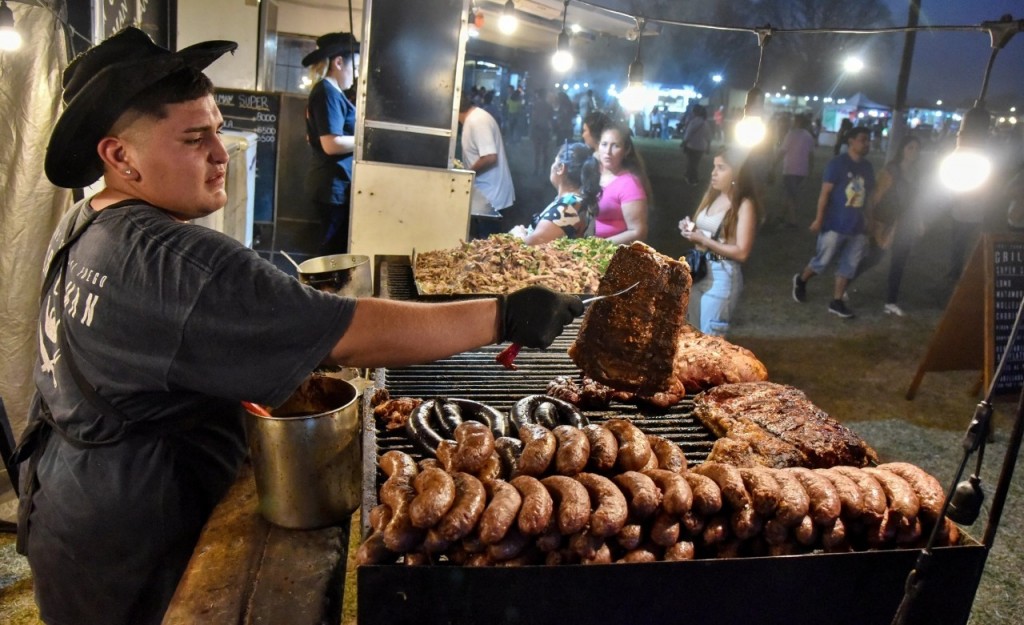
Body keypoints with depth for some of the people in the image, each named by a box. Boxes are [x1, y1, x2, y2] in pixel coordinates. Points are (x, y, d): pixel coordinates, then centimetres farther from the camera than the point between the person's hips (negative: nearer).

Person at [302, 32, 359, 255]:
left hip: (333, 182, 10)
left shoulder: (326, 91, 15)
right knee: (338, 249, -3)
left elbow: (321, 139, 20)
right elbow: (332, 144, -23)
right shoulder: (328, 93, -14)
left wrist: (360, 136, 13)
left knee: (334, 245, 15)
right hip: (335, 184, -10)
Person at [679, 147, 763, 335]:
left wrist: (703, 240, -19)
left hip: (722, 275, -7)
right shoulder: (711, 195, 8)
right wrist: (689, 229, -3)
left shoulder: (745, 205, -13)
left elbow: (741, 253, -19)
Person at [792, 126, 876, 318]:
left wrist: (869, 221, 12)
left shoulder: (867, 167, 9)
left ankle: (837, 302, 15)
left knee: (849, 266, 7)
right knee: (822, 261, 3)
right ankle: (801, 280, 30)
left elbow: (867, 197, 14)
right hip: (835, 224, -6)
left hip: (857, 227, 6)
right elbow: (825, 192, -11)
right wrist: (819, 218, -14)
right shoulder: (837, 163, -9)